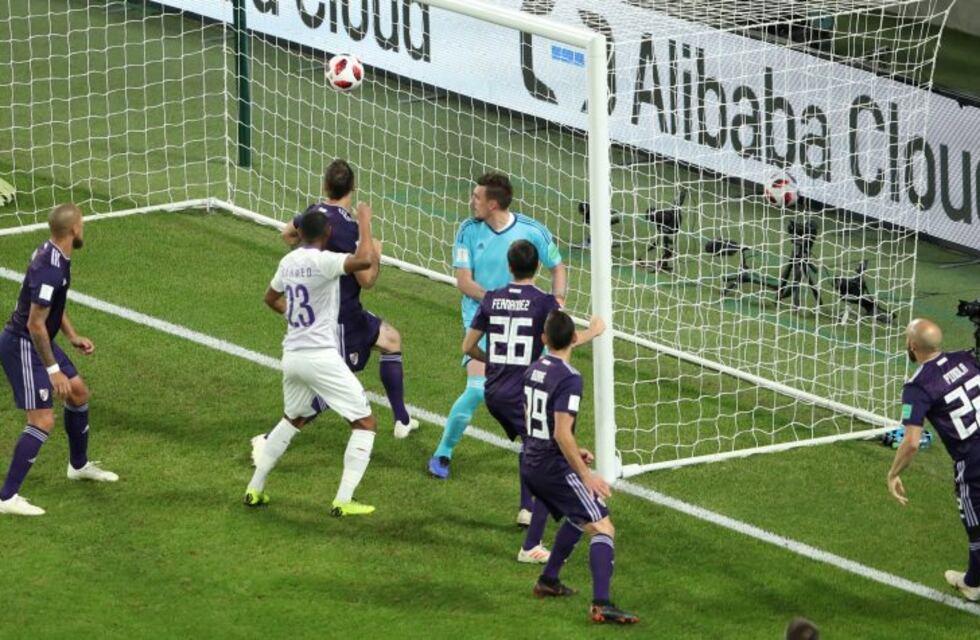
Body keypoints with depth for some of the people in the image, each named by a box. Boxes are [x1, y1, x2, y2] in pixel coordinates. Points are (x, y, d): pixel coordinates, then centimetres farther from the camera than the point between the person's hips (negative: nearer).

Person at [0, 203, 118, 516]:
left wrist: (73, 337, 15)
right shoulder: (51, 269, -29)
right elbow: (35, 323, -28)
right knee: (43, 421, -12)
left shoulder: (52, 253, 3)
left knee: (78, 393, 23)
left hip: (39, 341, 10)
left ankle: (79, 465, 44)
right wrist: (53, 370, -23)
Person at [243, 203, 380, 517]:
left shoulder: (288, 262, 9)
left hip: (292, 356, 8)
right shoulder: (322, 261, -15)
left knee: (292, 419, 29)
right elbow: (364, 260, -32)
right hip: (321, 357, -8)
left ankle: (255, 489, 29)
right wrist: (364, 222, -18)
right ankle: (343, 500, -6)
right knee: (365, 423, 2)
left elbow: (271, 298, 27)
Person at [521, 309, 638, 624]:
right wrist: (586, 476, -19)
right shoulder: (569, 378, -19)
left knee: (577, 518, 29)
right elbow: (562, 433, -25)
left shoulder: (533, 371, 8)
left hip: (531, 466, 9)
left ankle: (548, 581, 34)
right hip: (556, 469, -9)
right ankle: (602, 604, -23)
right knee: (602, 528, -9)